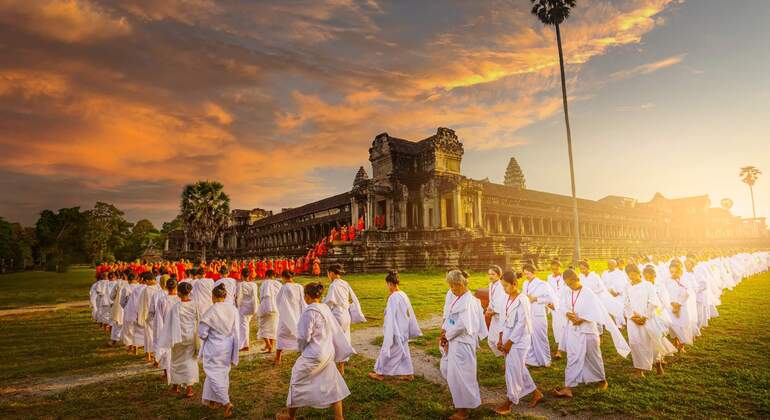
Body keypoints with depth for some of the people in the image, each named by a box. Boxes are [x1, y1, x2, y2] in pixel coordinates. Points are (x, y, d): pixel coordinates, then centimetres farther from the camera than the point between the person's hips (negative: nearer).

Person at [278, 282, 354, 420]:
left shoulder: (309, 311, -22)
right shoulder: (326, 308, 1)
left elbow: (304, 336, -17)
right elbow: (336, 331, 7)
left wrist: (301, 349, 3)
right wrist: (340, 350, 16)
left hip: (313, 355, -7)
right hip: (328, 353, 7)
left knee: (297, 381, 15)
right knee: (332, 384, 16)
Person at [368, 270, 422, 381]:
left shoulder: (393, 298, -24)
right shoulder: (404, 295, 1)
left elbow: (390, 318, -22)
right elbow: (410, 313, 9)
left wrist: (387, 334, -15)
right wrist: (413, 329, 18)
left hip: (395, 330, -8)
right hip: (403, 330, 8)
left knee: (386, 351, 9)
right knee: (403, 351, 18)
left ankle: (380, 373, 25)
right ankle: (408, 374, 26)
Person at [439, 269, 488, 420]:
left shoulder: (468, 301, -21)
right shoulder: (458, 299, 7)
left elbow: (461, 325, -24)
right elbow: (449, 317, 13)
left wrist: (447, 335, -12)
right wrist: (444, 331, -2)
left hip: (462, 343, -9)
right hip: (453, 342, 9)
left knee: (460, 374, 2)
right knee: (446, 369, 19)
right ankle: (460, 397, 40)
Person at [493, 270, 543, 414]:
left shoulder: (522, 300, -18)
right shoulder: (507, 298, 5)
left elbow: (521, 324, -19)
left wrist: (509, 342, -15)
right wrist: (501, 338, 5)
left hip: (519, 341, -8)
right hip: (508, 339, 8)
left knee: (513, 370, 1)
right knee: (519, 369, 16)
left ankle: (509, 402, 14)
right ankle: (536, 393, 34)